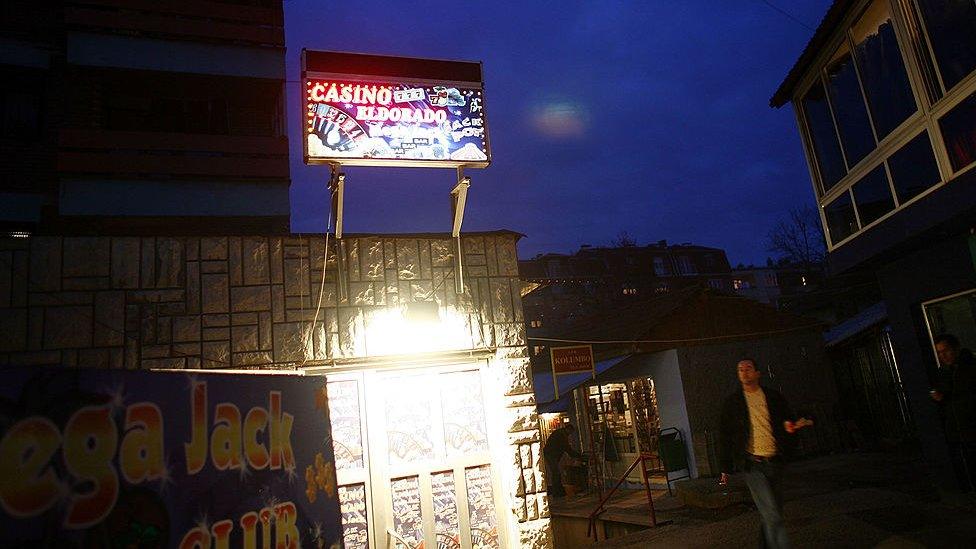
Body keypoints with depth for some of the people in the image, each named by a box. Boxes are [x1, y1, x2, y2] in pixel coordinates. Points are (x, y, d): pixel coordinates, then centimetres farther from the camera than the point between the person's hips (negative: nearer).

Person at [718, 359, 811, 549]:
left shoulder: (774, 397, 9)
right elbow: (725, 436, 5)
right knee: (772, 516, -12)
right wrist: (725, 469, 4)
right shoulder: (732, 402, 3)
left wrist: (792, 427, -10)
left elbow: (788, 422, 16)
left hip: (774, 462, 3)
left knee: (772, 515, 12)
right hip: (753, 464, -3)